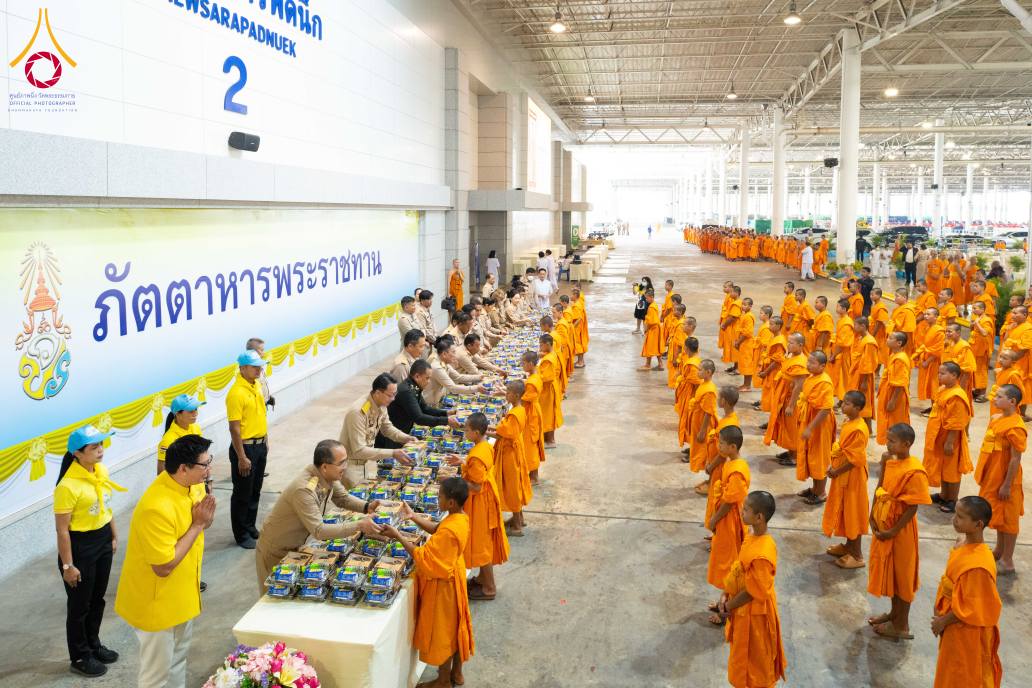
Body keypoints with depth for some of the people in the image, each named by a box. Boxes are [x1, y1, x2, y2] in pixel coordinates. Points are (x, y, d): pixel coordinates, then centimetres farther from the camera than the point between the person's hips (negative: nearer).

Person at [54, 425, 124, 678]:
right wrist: (67, 565, -17)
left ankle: (93, 644, 41)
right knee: (80, 605, 10)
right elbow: (62, 529, -21)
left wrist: (114, 536, 16)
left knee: (98, 599, 21)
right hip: (80, 546, -7)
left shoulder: (101, 471, -2)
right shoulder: (68, 485, -26)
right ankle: (80, 657, 29)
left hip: (103, 541, 7)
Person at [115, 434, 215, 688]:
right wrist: (197, 525, -25)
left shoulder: (193, 485, -8)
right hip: (157, 603, -8)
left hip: (182, 595, 8)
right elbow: (164, 567, -29)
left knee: (178, 657, 26)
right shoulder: (157, 508, -34)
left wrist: (204, 519, -16)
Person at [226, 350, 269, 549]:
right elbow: (234, 428, -21)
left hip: (260, 445, 8)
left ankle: (251, 528, 33)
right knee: (242, 494, 5)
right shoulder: (236, 393, -21)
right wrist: (242, 457, -21)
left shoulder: (256, 386, 6)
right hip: (245, 447, -8)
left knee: (255, 491, 19)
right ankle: (241, 535, 18)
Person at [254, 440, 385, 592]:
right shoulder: (304, 489, -36)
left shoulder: (327, 476, -13)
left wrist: (367, 507, -17)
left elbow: (343, 498, 2)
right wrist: (358, 526, -40)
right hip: (276, 552, -7)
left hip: (297, 545, 7)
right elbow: (319, 531, -37)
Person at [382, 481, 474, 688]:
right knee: (453, 626, 22)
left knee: (441, 632, 9)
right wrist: (413, 516, 2)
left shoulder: (449, 530, -34)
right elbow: (436, 529, 10)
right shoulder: (460, 518, -6)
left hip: (441, 585, -9)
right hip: (452, 579, 9)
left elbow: (422, 556, -29)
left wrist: (398, 536, -25)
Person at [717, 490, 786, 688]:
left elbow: (752, 592, -25)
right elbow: (738, 569, 5)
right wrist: (725, 595, -2)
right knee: (746, 656, 26)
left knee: (754, 659, 13)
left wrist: (728, 606, -11)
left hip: (753, 613, -8)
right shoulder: (752, 536, -6)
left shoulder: (762, 555, -35)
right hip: (744, 609, 8)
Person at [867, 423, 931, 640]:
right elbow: (880, 488, 5)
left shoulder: (914, 471, -23)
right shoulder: (890, 461, -1)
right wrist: (872, 515, -6)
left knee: (902, 574, 8)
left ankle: (902, 625, 23)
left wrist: (893, 531, -17)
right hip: (882, 525, 7)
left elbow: (913, 507, -20)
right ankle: (894, 613, 39)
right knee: (888, 570, 20)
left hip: (900, 529, -7)